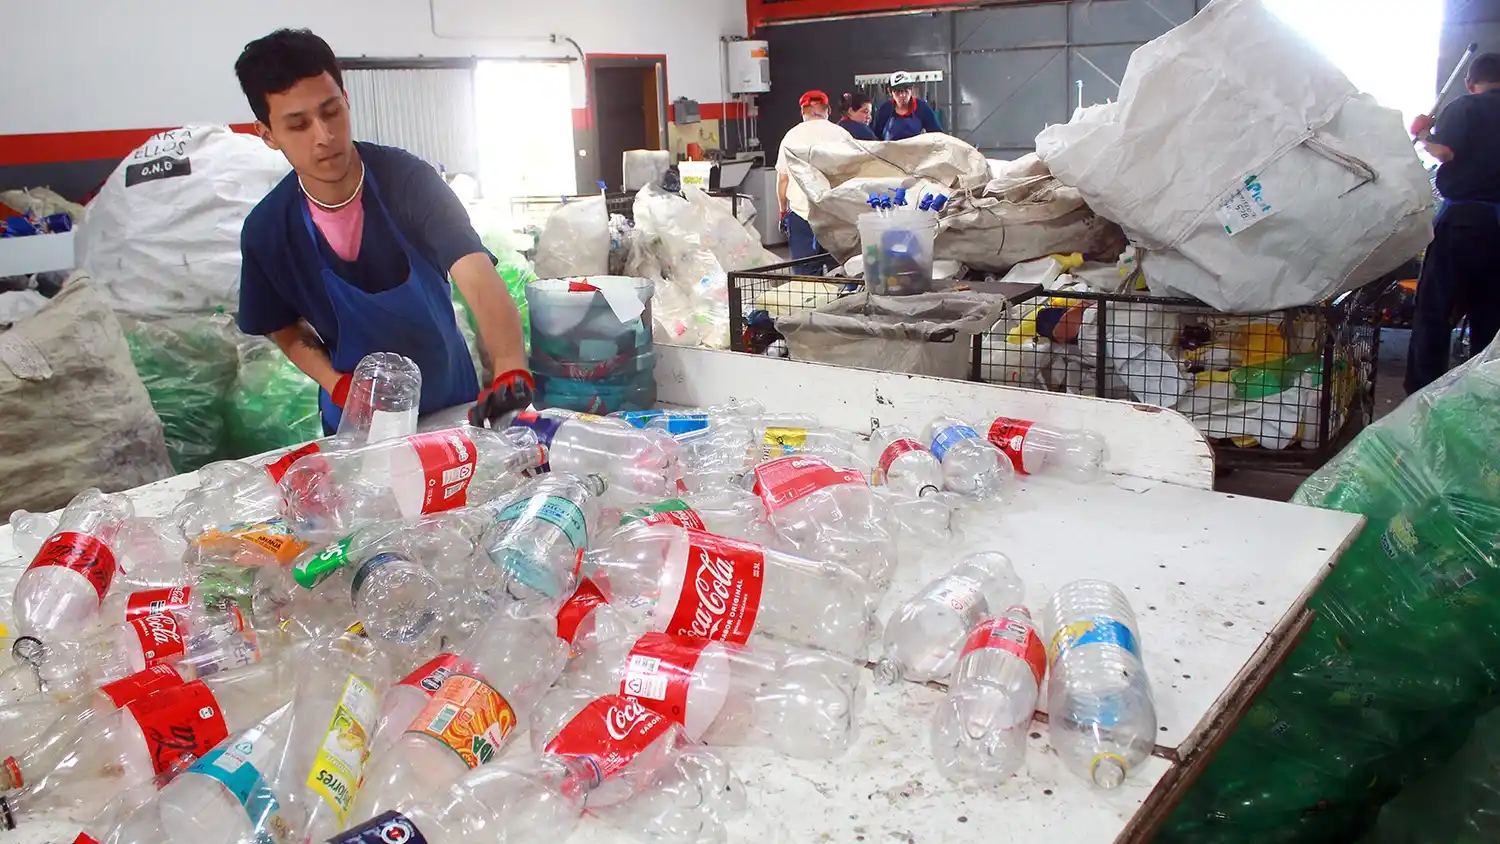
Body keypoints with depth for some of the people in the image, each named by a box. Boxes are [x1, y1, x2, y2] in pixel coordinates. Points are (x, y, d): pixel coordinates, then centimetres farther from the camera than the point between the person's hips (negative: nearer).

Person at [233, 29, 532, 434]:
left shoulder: (408, 179, -23)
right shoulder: (266, 229, -14)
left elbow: (477, 276, -36)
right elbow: (286, 329, 2)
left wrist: (511, 370, -54)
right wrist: (337, 385, -18)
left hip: (450, 399, -1)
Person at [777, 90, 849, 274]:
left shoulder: (791, 136, 5)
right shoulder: (841, 135, 2)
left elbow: (782, 179, 8)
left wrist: (783, 211, 18)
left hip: (801, 210, 0)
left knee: (805, 272, 2)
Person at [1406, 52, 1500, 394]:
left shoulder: (1464, 107, -4)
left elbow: (1445, 151, -19)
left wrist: (1424, 133, -1)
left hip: (1464, 217, -5)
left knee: (1434, 308, 2)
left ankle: (1422, 389, 2)